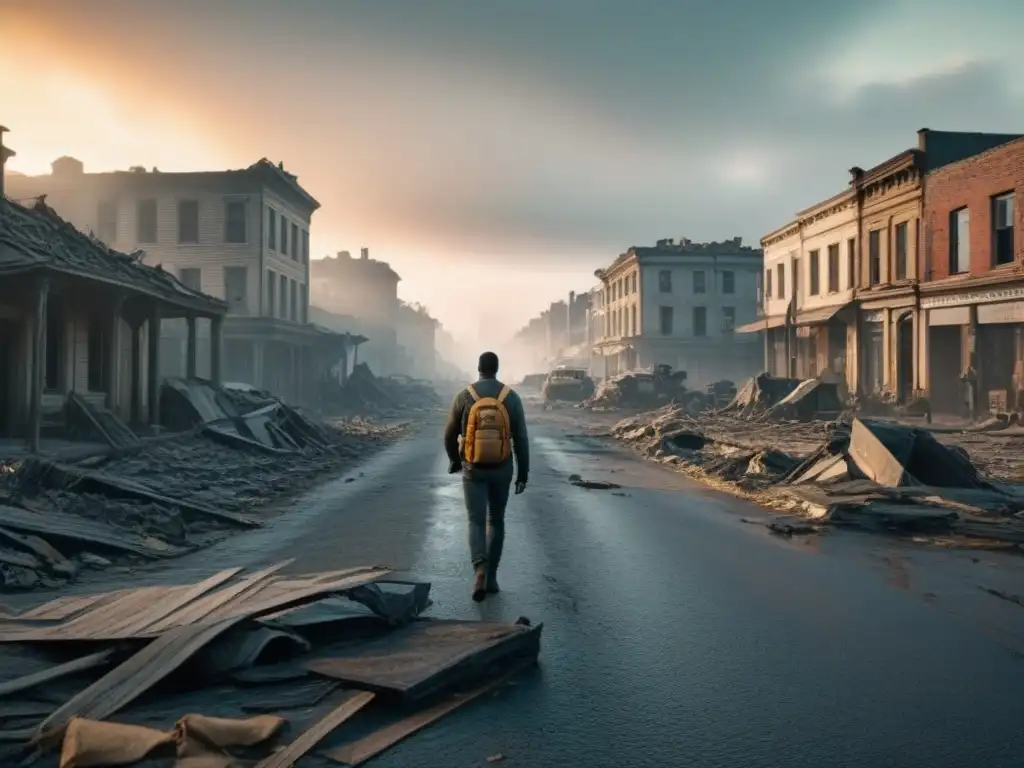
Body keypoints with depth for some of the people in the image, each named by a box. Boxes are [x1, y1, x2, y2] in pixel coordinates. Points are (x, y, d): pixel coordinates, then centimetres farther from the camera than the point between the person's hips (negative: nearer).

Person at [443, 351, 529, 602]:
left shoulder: (464, 396, -6)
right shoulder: (511, 397, -5)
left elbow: (450, 434, 1)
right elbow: (520, 439, -6)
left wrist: (453, 460, 20)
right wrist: (523, 473, 1)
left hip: (473, 469, -1)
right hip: (501, 469, 1)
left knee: (476, 522, 2)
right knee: (496, 521, 16)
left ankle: (480, 570, -23)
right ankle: (491, 577, 16)